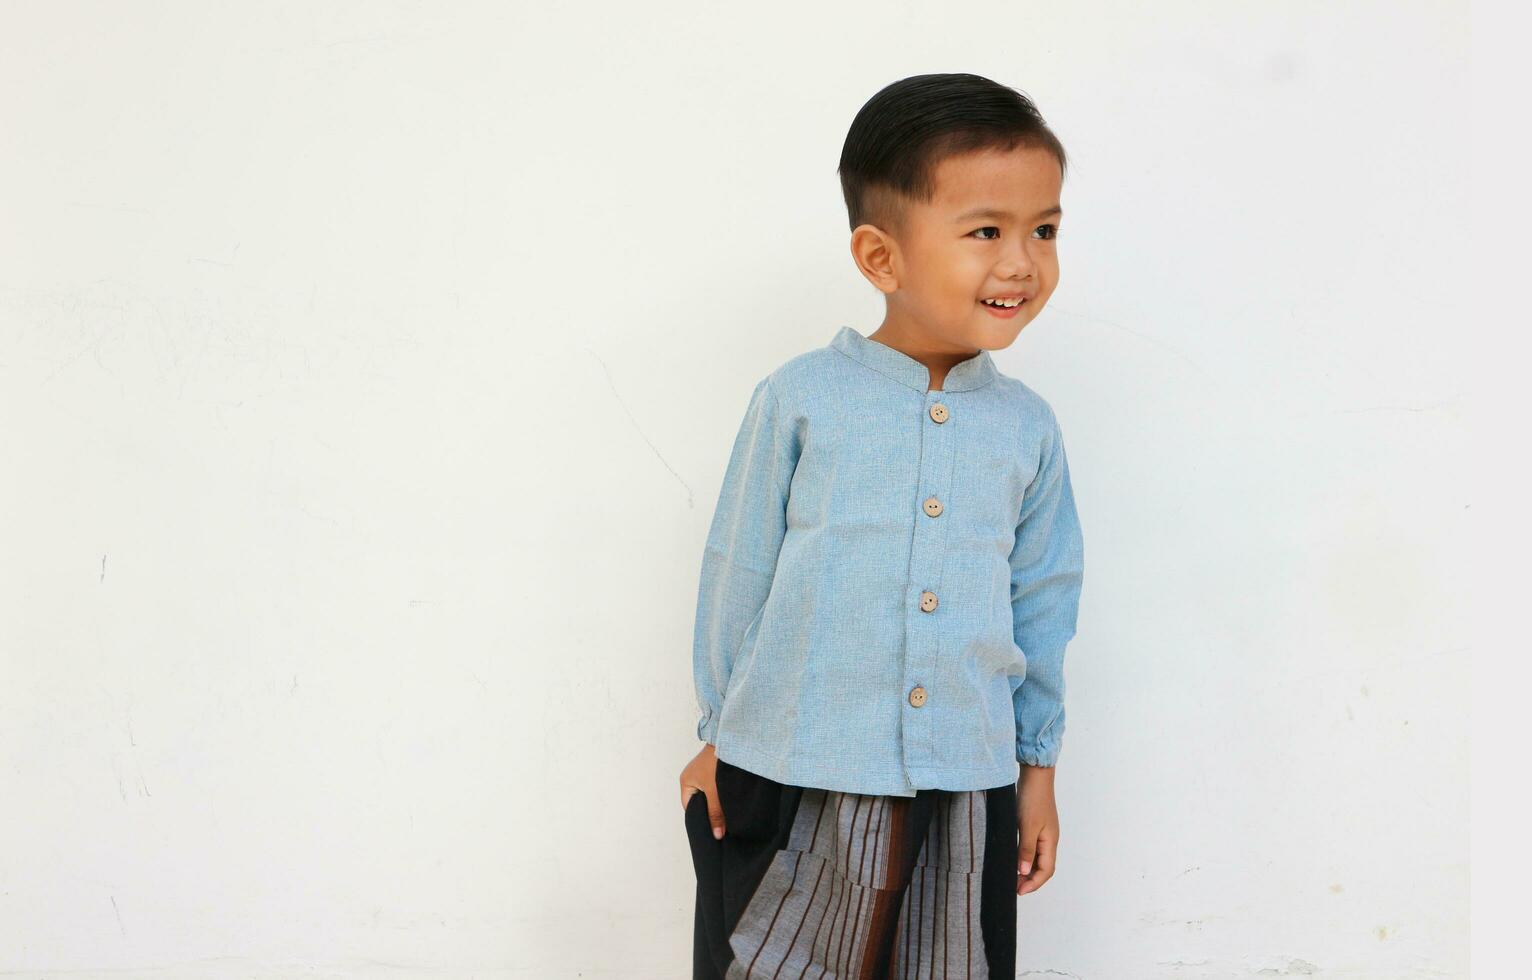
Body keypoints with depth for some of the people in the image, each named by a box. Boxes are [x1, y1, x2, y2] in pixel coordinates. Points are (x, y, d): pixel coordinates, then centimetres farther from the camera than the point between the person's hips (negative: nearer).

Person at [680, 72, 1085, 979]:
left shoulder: (1028, 427, 2)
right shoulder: (801, 399, -7)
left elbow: (1041, 600, 10)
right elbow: (739, 572, 1)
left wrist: (1039, 768, 12)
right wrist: (721, 733, 7)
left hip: (967, 784, 3)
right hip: (793, 777, -2)